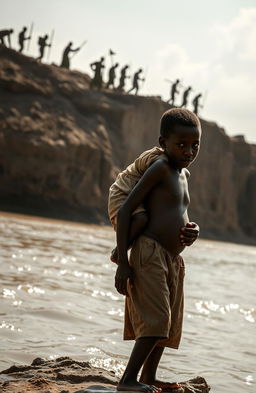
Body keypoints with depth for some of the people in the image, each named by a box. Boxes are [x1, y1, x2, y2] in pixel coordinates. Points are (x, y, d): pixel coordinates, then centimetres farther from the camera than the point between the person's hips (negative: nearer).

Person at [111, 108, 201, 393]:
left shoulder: (184, 174, 17)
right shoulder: (160, 168, -10)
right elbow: (124, 211, -14)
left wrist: (191, 231, 6)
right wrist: (123, 262, -19)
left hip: (173, 259, 9)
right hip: (150, 253, -9)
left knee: (169, 324, 15)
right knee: (156, 320, -16)